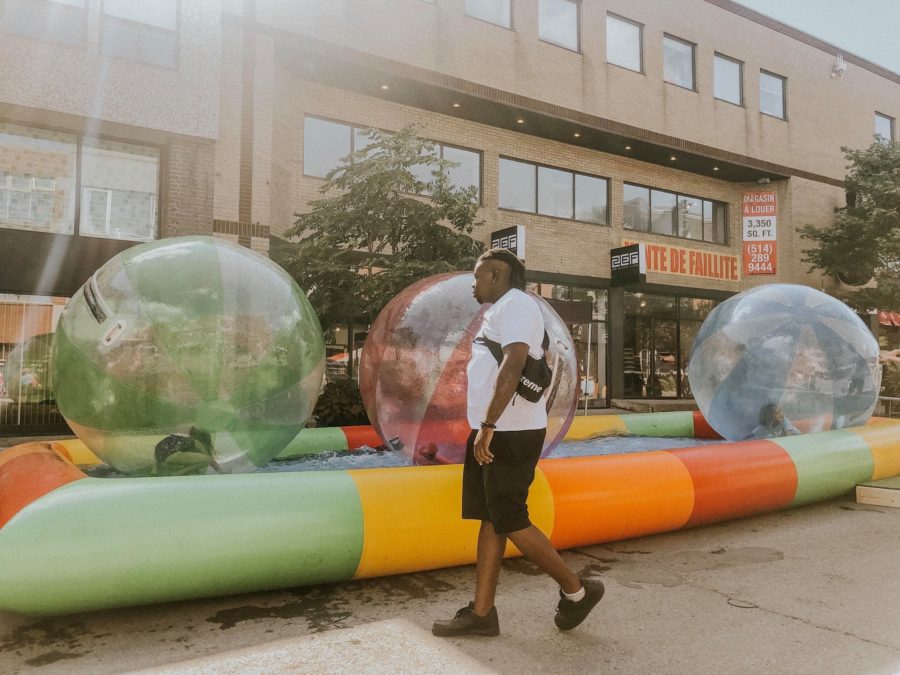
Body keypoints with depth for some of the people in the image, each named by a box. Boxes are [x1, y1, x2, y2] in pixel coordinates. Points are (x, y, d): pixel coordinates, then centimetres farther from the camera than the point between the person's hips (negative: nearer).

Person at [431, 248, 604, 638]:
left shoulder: (516, 304, -11)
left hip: (511, 433, -10)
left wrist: (487, 425, -26)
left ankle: (576, 590, 13)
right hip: (496, 432, 10)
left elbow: (512, 367, -24)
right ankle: (481, 613, 15)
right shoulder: (503, 311, 21)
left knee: (510, 522, -5)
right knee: (490, 520, 9)